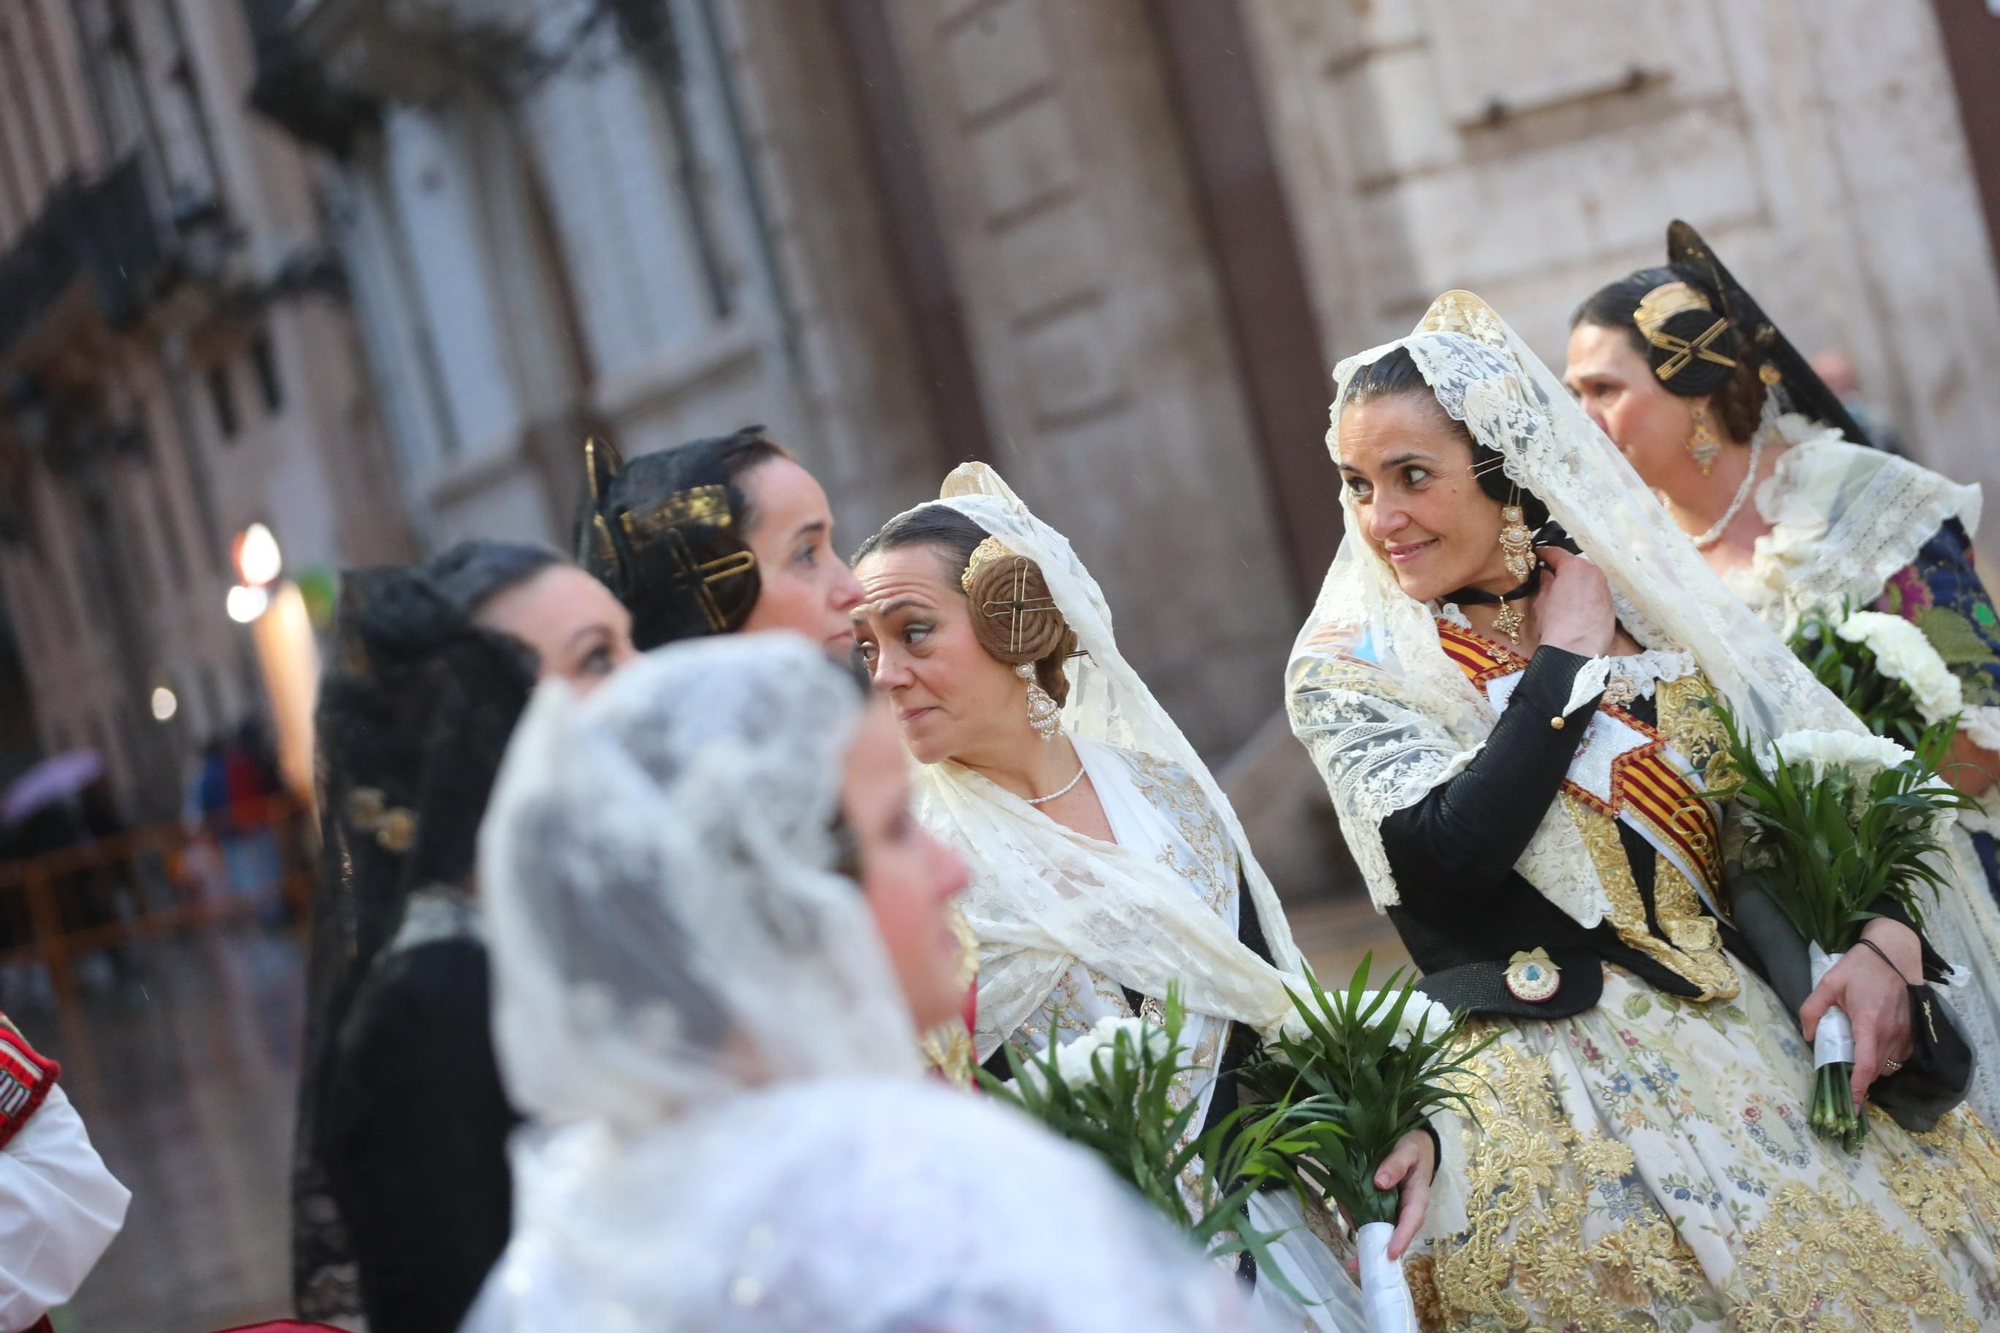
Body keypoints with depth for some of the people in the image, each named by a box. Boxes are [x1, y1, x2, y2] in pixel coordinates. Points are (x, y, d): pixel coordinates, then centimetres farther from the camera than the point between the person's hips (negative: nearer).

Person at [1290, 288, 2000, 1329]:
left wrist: (1883, 944, -10)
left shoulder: (1646, 601, 6)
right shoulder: (1347, 672, -3)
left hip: (1749, 1039, 4)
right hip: (1548, 1080, -3)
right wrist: (1564, 660, -10)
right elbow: (1454, 851, -19)